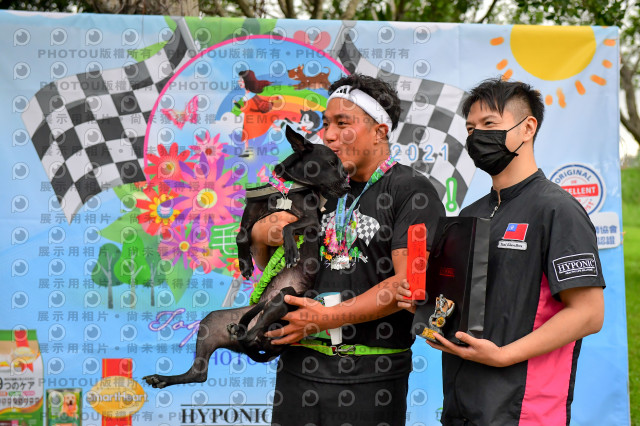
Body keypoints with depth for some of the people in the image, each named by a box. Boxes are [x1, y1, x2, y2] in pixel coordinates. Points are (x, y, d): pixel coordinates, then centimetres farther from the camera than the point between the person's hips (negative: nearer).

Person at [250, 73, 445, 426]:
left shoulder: (411, 190, -6)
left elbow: (410, 284, -16)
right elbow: (269, 266, 22)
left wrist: (329, 317, -16)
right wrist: (260, 235, -1)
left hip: (370, 377, -5)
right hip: (299, 367, 6)